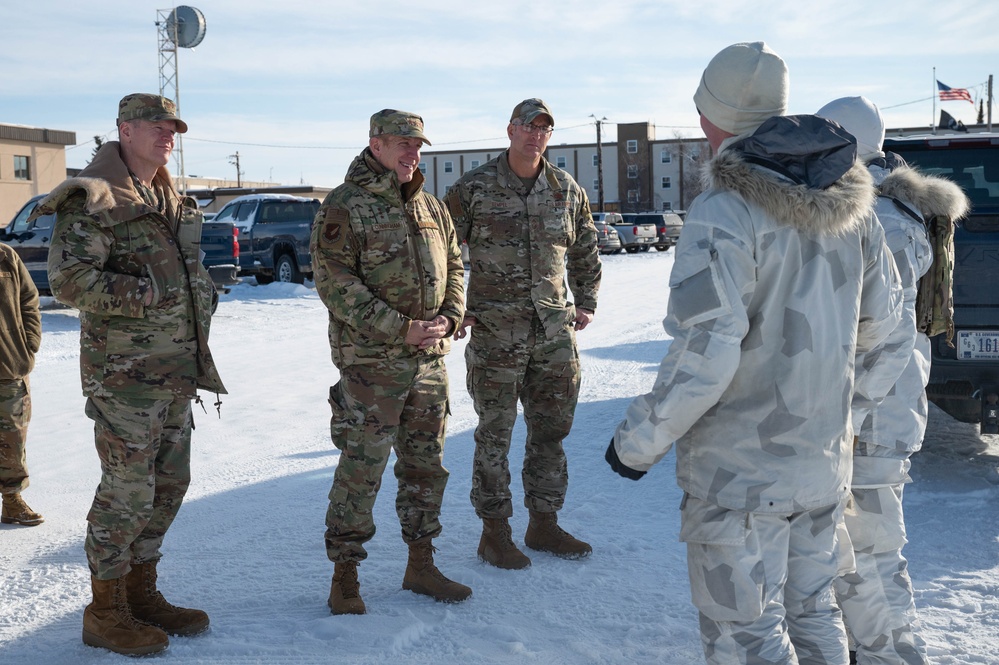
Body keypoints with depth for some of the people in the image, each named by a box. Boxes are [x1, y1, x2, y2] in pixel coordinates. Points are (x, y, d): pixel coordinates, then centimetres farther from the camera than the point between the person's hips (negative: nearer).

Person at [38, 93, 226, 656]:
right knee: (128, 491, -3)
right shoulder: (93, 200, -11)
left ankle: (142, 593, 27)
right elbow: (69, 280, -21)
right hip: (125, 372, -9)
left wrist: (203, 294, 13)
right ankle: (106, 613, 11)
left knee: (171, 485, 13)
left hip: (176, 371, 9)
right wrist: (145, 294, -18)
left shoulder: (173, 202, 16)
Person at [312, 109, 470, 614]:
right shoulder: (344, 208, -8)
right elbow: (335, 283, -15)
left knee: (425, 465, 13)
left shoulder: (430, 207, 13)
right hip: (370, 362, -7)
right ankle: (344, 578, 10)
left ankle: (421, 566, 27)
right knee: (360, 470, -2)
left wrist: (448, 317, -2)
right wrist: (400, 329, -19)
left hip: (429, 360, 7)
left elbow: (453, 265, 18)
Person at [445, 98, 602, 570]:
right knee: (495, 433, 2)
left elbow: (585, 249, 22)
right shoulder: (473, 189, -4)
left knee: (552, 431, 11)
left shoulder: (568, 190, 8)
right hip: (495, 333, -4)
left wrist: (586, 303, 17)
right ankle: (495, 534, 12)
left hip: (555, 332, 5)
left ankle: (544, 525, 24)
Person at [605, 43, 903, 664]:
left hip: (740, 470, -7)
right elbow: (880, 316, 11)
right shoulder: (851, 198, 2)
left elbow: (704, 355, -24)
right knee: (812, 612, 22)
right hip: (824, 457, 7)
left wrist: (638, 442, -12)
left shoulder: (724, 211, -21)